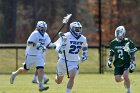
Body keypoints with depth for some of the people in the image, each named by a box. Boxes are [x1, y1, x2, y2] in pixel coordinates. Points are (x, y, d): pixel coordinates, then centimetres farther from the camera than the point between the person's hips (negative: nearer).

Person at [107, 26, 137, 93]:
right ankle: (125, 80, 33)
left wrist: (132, 64, -11)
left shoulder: (128, 42, -9)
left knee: (125, 76, -25)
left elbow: (132, 55, -6)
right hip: (118, 64, 4)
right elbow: (111, 53, 18)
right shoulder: (113, 43, 3)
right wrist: (109, 61, 7)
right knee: (117, 79, -4)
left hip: (126, 63, -4)